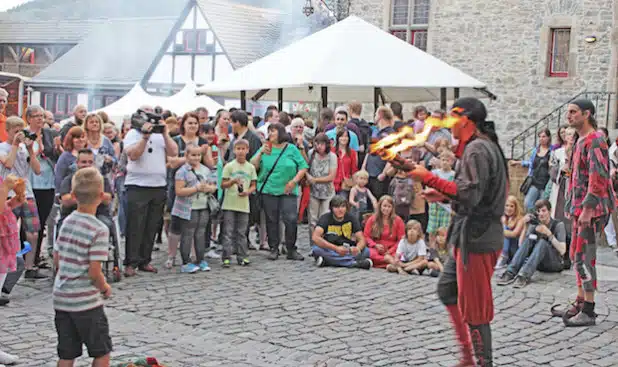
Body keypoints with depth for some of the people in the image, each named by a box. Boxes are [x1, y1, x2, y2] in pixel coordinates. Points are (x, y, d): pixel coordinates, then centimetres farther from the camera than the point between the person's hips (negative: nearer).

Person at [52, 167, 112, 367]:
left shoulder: (66, 222, 4)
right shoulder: (99, 230, -16)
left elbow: (56, 260, 9)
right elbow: (94, 272, -18)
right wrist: (105, 288, 1)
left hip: (61, 298, 6)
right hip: (85, 301, -6)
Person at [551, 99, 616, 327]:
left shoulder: (595, 141, -15)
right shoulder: (581, 141, 18)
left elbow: (598, 177, -23)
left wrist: (587, 209, -25)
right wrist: (572, 206, 22)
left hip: (592, 209, -11)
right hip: (581, 208, 11)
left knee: (584, 258, -9)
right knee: (577, 256, 15)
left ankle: (588, 312, -4)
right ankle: (580, 304, 25)